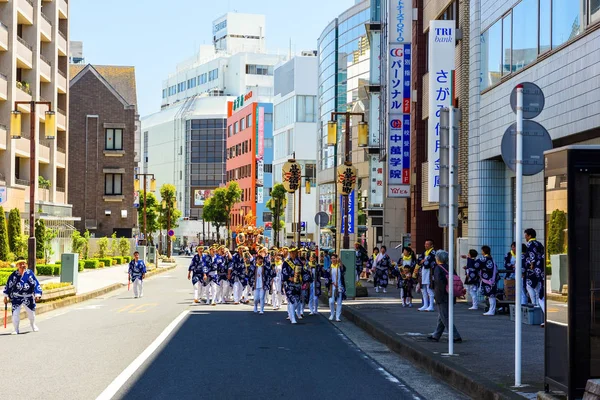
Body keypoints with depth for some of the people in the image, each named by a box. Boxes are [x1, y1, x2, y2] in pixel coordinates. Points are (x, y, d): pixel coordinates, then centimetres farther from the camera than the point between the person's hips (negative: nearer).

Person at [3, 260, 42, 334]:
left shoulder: (30, 273, -8)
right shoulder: (14, 275, -7)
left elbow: (36, 284, -6)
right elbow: (8, 285, 2)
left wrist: (37, 295, -14)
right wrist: (6, 296, 4)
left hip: (28, 297, 1)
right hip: (16, 297, -1)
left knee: (31, 312, 14)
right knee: (15, 313, -8)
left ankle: (33, 326, 43)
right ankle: (16, 330, 10)